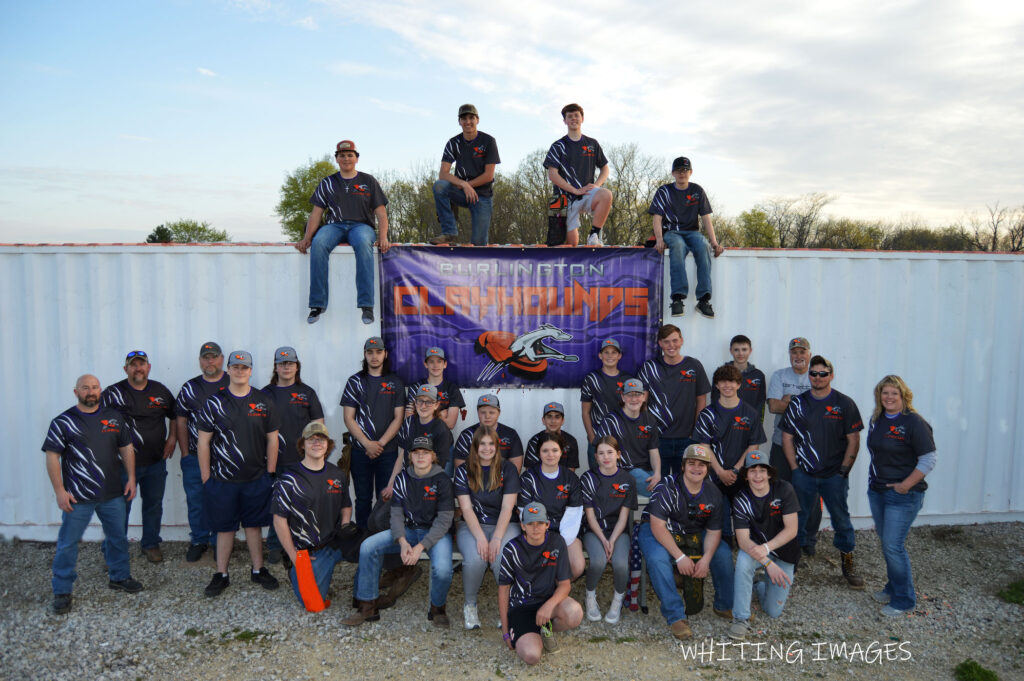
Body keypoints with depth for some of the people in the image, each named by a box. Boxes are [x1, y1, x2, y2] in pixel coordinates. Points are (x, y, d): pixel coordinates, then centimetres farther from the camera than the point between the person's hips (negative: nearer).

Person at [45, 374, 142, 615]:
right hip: (78, 497, -3)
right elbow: (52, 457, -7)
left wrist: (131, 478, 5)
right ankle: (62, 591, 17)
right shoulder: (63, 422, -5)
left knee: (118, 537, 15)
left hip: (113, 495, 4)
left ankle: (120, 577, 33)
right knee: (68, 543, 4)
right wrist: (59, 490, -12)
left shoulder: (114, 417, 6)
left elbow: (126, 448, 11)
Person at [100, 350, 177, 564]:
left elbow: (174, 415, 17)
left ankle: (151, 544, 30)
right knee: (121, 507, 4)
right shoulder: (112, 393, -5)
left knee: (154, 505, 14)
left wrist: (172, 438, 5)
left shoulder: (161, 391, 5)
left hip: (155, 462, 3)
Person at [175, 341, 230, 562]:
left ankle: (220, 542, 19)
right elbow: (180, 422, 9)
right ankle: (199, 541, 25)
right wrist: (185, 454, 4)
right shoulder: (189, 388, 5)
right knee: (196, 501, 8)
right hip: (195, 458, 2)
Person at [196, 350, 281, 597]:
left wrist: (270, 473, 3)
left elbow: (272, 439, 6)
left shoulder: (264, 402, 2)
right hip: (222, 479, -1)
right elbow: (203, 442, 0)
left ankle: (258, 570, 25)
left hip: (256, 478, 1)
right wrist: (206, 478, -3)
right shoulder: (214, 403, -1)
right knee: (225, 528, 8)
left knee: (254, 525, 12)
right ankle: (221, 574, 22)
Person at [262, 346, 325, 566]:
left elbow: (318, 425, 7)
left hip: (302, 461, 0)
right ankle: (275, 547, 17)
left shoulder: (307, 393, 7)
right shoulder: (266, 394, 7)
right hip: (275, 461, 0)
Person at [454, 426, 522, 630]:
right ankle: (470, 605, -3)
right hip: (472, 526, 0)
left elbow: (507, 508, -6)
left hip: (504, 525, 0)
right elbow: (466, 508, -4)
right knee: (474, 558, -31)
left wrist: (496, 539, -19)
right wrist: (480, 537, -19)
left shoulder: (507, 469, 2)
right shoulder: (463, 471, 3)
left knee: (503, 558, -31)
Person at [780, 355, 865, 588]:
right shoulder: (797, 403, 3)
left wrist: (843, 470, -5)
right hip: (803, 473, 1)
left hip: (834, 475, -1)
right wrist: (795, 468, 0)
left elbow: (853, 440, 0)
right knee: (798, 517, 7)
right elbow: (787, 438, 6)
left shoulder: (845, 404, -1)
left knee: (841, 518, 4)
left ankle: (848, 564, 17)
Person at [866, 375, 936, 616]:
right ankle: (893, 588, 32)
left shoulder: (914, 423, -14)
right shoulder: (876, 420, 8)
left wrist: (905, 485, -17)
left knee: (893, 545, -6)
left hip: (903, 496, -7)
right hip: (877, 491, 7)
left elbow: (928, 460, -15)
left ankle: (903, 600, 10)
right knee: (885, 542, 16)